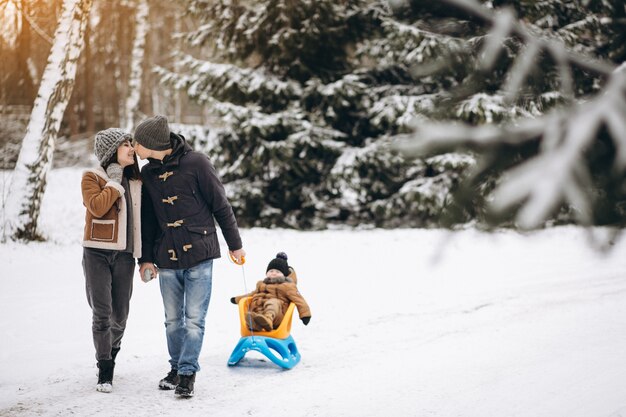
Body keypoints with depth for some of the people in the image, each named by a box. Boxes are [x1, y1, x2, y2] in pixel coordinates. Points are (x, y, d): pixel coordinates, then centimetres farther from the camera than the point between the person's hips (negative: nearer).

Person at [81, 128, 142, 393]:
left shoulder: (136, 182, 13)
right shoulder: (92, 178, -1)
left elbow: (141, 220, 16)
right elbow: (96, 207, -20)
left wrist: (146, 258, 13)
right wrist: (114, 182, -11)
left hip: (124, 254, 4)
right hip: (97, 253, -4)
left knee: (120, 316, 5)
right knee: (102, 313, -10)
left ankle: (111, 354, 31)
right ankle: (105, 371, -2)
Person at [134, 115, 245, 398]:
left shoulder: (196, 163, -9)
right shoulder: (148, 173, 7)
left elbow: (221, 205, -3)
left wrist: (234, 244, 1)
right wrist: (146, 258, 14)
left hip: (199, 256, -5)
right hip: (167, 258, 5)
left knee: (194, 319, -5)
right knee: (173, 319, 11)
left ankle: (188, 372, 2)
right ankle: (176, 367, 25)